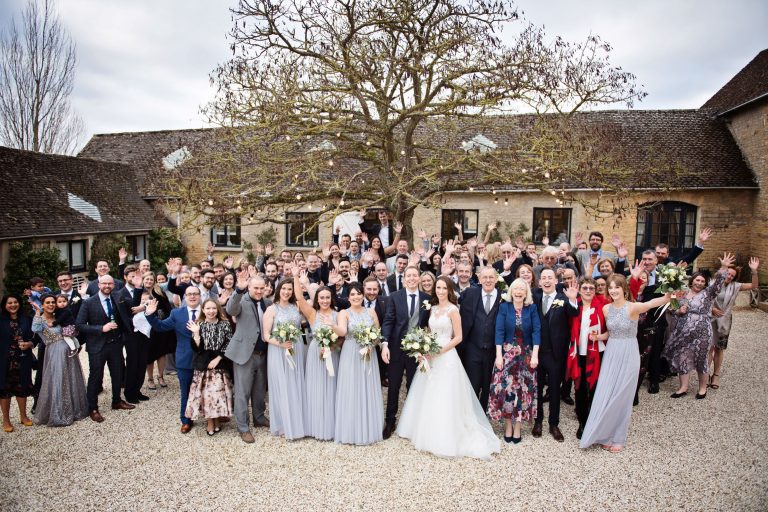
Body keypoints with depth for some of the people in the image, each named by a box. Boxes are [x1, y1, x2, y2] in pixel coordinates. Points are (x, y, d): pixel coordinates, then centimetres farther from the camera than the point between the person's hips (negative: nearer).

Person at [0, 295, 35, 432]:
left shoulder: (26, 319, 4)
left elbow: (33, 337, 8)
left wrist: (29, 344, -11)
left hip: (22, 360, 2)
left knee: (22, 387, 11)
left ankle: (23, 416, 27)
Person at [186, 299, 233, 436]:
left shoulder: (225, 324, -1)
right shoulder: (198, 325, 0)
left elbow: (228, 345, -2)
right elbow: (196, 348, -5)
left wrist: (217, 359, -10)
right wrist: (196, 333, -19)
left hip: (220, 364, 0)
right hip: (203, 364, 0)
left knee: (218, 392, -1)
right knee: (206, 392, 0)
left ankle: (217, 420, 16)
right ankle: (210, 421, 13)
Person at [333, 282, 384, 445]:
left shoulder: (371, 311, 8)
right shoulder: (344, 313, -2)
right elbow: (342, 331, -21)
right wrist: (331, 325, -41)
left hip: (369, 355, 3)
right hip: (351, 357, -3)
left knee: (369, 391, 7)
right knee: (351, 392, -1)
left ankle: (369, 430, 19)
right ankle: (351, 431, 11)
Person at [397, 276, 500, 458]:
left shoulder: (453, 309, -9)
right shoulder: (433, 308, 10)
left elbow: (458, 337, -11)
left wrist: (439, 351, -17)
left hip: (446, 356, -7)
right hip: (431, 357, 7)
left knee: (444, 399, -2)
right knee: (428, 398, 12)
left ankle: (445, 439, 10)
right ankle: (428, 434, 27)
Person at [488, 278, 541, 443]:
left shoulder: (532, 308, 0)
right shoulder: (504, 307, -2)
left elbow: (536, 331, -5)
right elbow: (499, 331, -6)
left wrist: (535, 355, -14)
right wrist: (498, 355, -13)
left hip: (526, 354, 1)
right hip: (507, 353, -1)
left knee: (523, 389, 2)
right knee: (505, 387, -3)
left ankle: (518, 427, 12)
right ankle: (508, 425, 10)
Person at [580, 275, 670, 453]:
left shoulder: (633, 307, -15)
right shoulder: (606, 308, 1)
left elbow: (661, 301, -32)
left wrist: (670, 292, -50)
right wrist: (598, 337, -4)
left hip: (628, 356, -4)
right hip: (610, 354, 4)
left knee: (621, 396, 6)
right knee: (605, 395, 5)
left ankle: (618, 438, 23)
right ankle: (605, 435, 22)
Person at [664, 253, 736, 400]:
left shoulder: (708, 293, -2)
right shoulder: (683, 294, 7)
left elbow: (718, 282, -18)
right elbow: (674, 311, 12)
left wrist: (724, 267, -30)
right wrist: (678, 311, -10)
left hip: (701, 333, -3)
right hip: (682, 333, 3)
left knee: (700, 360, 9)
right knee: (682, 359, 8)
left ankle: (703, 387, 29)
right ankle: (683, 388, 20)